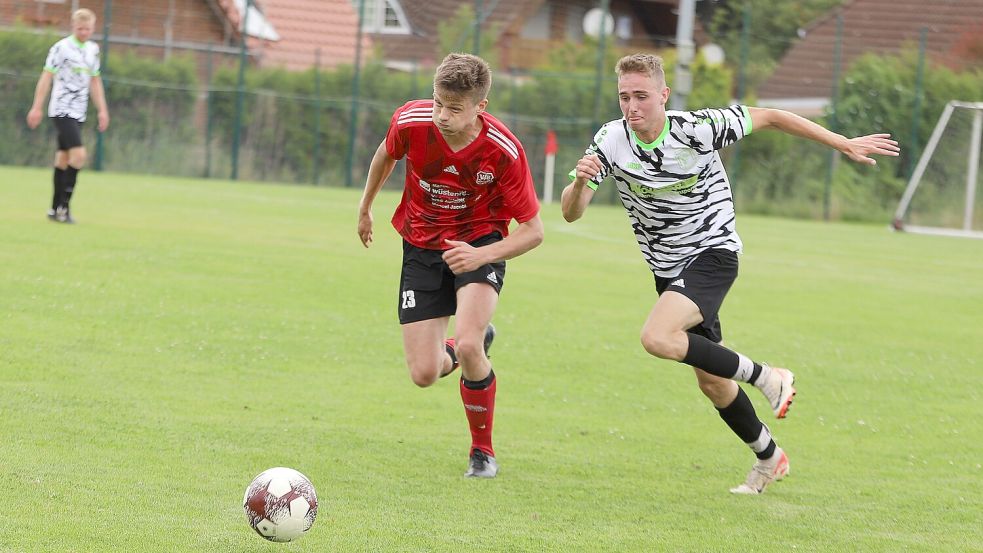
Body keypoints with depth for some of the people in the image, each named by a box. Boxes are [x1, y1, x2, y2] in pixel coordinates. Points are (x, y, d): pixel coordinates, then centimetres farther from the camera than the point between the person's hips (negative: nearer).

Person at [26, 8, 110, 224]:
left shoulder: (93, 50, 12)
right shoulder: (61, 48, -8)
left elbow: (95, 81, 21)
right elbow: (46, 77, -7)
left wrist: (102, 110, 18)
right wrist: (36, 107, -9)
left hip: (78, 113, 7)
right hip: (62, 110, -7)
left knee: (63, 158, 9)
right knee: (79, 154, -18)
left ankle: (56, 209, 12)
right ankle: (64, 204, -14)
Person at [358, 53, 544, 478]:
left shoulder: (504, 151, -26)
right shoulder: (410, 122, -20)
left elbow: (533, 230, -16)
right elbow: (387, 155, 7)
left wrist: (483, 255, -32)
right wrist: (365, 207, 22)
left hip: (480, 243, -3)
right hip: (422, 246, 3)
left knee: (468, 347, -27)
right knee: (424, 374, -5)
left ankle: (483, 451, -2)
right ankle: (466, 346, 34)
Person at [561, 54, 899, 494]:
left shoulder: (696, 129, -21)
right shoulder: (610, 141, -12)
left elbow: (769, 118, -9)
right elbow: (571, 213, -14)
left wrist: (844, 144, -6)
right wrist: (580, 181, -38)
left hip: (712, 255, -5)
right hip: (667, 270, 5)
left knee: (658, 338, -30)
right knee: (712, 382, 12)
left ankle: (766, 378, -13)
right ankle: (769, 458, 35)